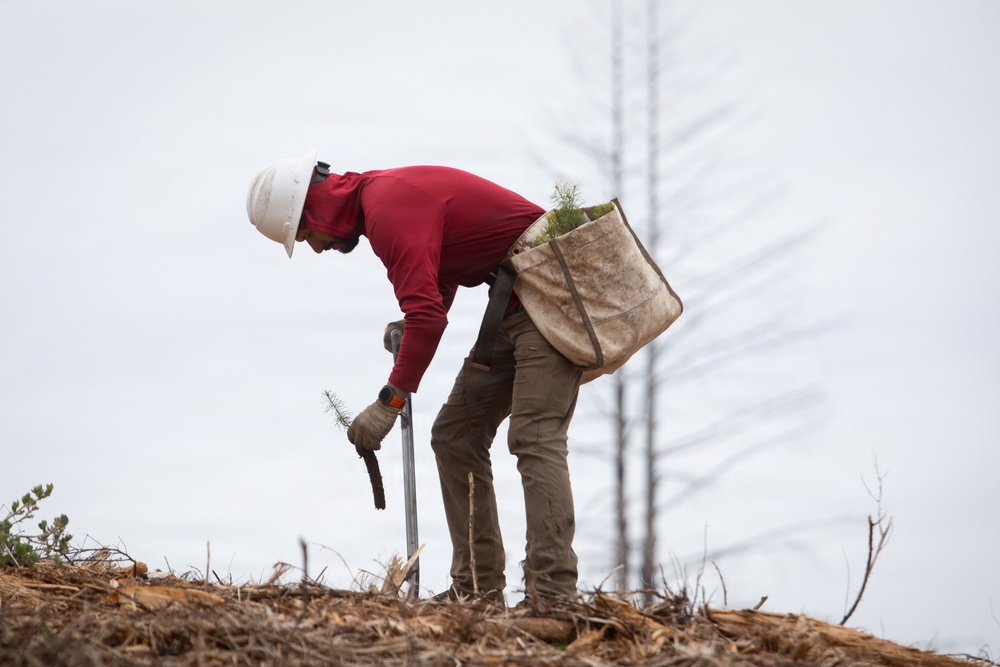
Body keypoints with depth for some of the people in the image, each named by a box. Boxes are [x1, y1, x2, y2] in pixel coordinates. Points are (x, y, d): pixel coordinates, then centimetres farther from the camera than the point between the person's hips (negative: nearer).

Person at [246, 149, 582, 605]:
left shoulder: (389, 206, -19)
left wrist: (391, 400, -22)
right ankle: (477, 587, 6)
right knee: (455, 436, 7)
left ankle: (553, 594, -26)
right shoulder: (380, 196, 14)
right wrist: (409, 327, 7)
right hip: (515, 308, 11)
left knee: (534, 438, -19)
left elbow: (428, 313, -26)